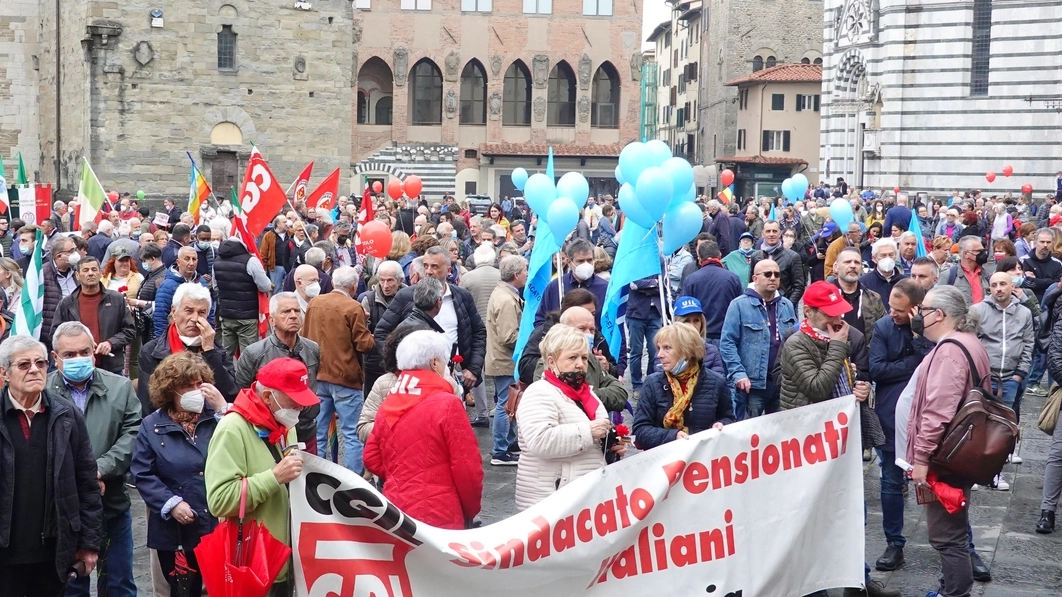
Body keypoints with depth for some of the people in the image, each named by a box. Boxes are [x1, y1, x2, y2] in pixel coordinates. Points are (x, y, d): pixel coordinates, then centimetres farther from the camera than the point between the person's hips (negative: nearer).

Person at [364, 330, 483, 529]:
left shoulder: (387, 406, 7)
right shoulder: (447, 404, -12)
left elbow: (372, 458, 14)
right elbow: (467, 467, -12)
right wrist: (471, 510, 3)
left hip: (396, 513, 7)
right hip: (439, 517, -6)